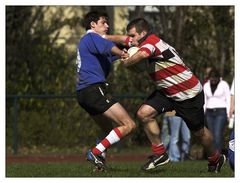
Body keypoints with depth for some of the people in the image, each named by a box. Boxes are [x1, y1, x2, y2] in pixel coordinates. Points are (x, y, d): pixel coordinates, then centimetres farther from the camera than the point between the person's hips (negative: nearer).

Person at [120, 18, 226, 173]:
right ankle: (160, 154, -2)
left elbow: (142, 55, -47)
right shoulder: (153, 43, 2)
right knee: (144, 113, -13)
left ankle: (216, 158, 37)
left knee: (199, 132, 9)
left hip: (189, 93, -8)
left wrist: (126, 63, -30)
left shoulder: (151, 41, -26)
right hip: (168, 92, 8)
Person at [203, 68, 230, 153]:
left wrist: (229, 114, -11)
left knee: (218, 135, -17)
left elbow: (228, 100, -4)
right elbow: (204, 101, 12)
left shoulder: (224, 84, -4)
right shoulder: (206, 86, 8)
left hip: (221, 112, -5)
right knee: (212, 136, 1)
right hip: (209, 113, 5)